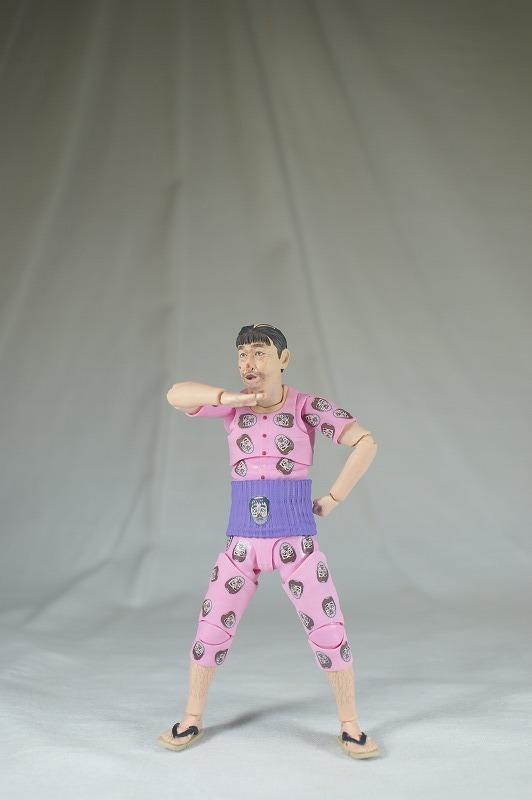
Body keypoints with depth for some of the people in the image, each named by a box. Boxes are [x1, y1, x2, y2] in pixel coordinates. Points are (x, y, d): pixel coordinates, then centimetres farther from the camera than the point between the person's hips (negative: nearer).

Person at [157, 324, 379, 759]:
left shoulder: (308, 407, -4)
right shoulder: (234, 404, 3)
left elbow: (366, 443, -11)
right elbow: (176, 395, -12)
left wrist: (332, 499, -10)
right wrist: (230, 396, -25)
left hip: (296, 539, -2)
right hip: (243, 539, 2)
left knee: (329, 630, -1)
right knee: (212, 629, 5)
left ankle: (351, 726, 18)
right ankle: (192, 719, 25)